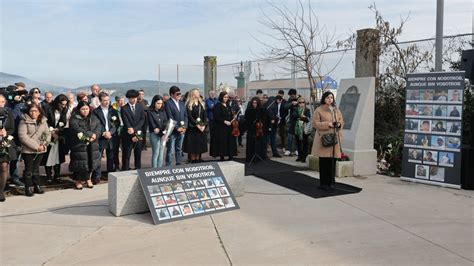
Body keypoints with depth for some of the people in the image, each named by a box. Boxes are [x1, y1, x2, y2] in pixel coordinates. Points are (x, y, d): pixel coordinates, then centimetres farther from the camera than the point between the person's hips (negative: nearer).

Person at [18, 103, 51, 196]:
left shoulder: (43, 121, 7)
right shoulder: (24, 121, -8)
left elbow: (48, 134, 8)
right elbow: (22, 136, -16)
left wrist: (44, 144, -11)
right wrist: (36, 146, -18)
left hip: (40, 150, 4)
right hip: (28, 150, -4)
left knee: (36, 168, 15)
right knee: (29, 169, 3)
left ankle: (36, 186, 23)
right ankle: (29, 188, 11)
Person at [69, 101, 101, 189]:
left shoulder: (93, 118, 13)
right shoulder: (74, 119, -3)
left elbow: (98, 127, 1)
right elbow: (77, 129, -17)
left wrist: (94, 135, -18)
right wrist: (90, 134, -18)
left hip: (92, 145, 4)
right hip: (79, 145, -4)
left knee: (91, 162, 7)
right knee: (80, 164, -2)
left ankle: (88, 179, 22)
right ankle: (78, 181, 13)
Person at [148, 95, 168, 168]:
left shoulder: (163, 111, 11)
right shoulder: (150, 112, -3)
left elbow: (166, 122, 5)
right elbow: (152, 124, -8)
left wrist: (163, 131, -13)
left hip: (163, 134, 5)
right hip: (154, 134, -5)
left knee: (161, 153, 6)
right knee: (156, 153, -6)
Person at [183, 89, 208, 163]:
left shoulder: (201, 104, 13)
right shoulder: (189, 105, -4)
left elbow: (205, 116, 6)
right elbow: (189, 116, -12)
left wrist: (204, 125, -8)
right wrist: (197, 125, -18)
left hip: (201, 128, 5)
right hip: (192, 128, -5)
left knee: (199, 147, 7)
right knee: (193, 147, -2)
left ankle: (197, 162, 15)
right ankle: (193, 161, 4)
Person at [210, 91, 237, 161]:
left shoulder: (228, 106, 15)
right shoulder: (217, 106, -8)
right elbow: (216, 117, -15)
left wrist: (232, 120, 2)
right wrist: (224, 121, -22)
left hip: (229, 127, 7)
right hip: (220, 128, -7)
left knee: (230, 142, 4)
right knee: (222, 142, -5)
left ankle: (230, 156, 9)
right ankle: (222, 157, 4)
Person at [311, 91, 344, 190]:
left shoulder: (336, 110, 17)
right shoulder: (319, 110, -1)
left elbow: (342, 121, 23)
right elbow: (315, 124, -6)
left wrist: (339, 124, -1)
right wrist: (327, 124, -15)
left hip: (335, 138, 5)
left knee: (333, 161, 4)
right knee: (324, 162, -4)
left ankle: (331, 181, 15)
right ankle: (323, 183, 5)